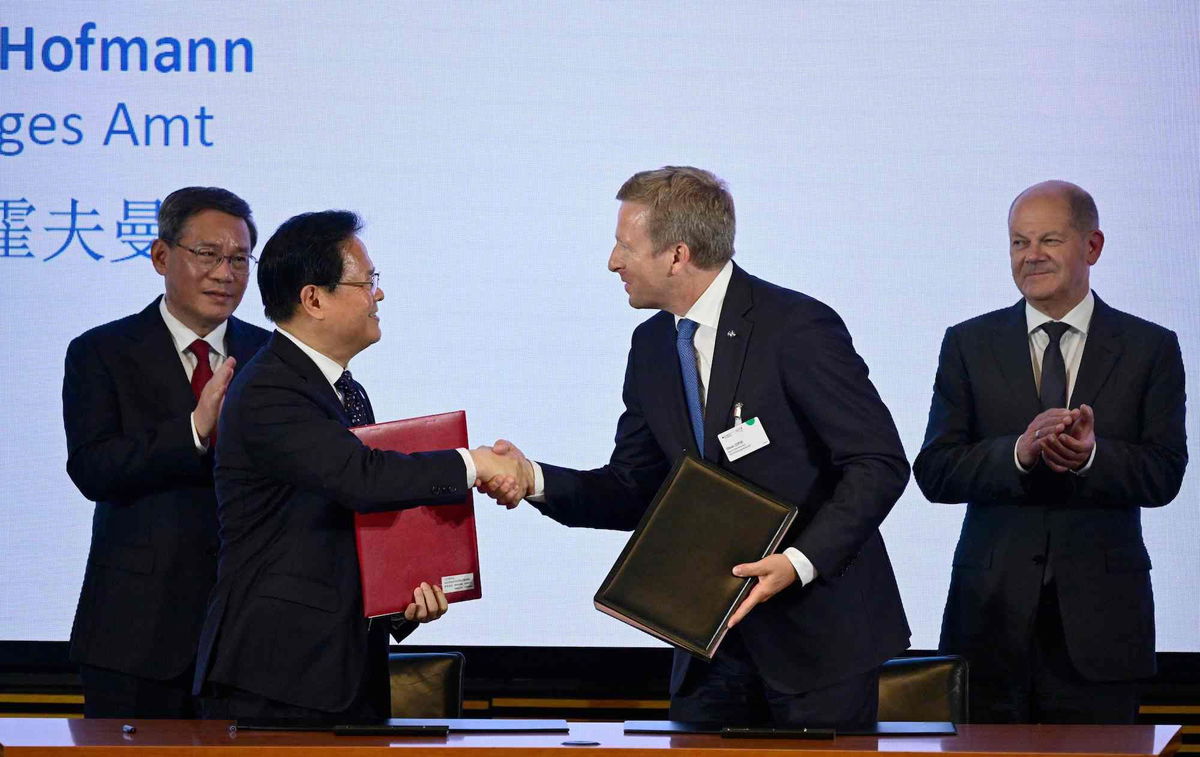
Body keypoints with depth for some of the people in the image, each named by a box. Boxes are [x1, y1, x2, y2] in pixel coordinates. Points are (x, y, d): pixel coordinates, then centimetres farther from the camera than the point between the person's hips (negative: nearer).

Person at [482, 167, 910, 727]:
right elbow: (635, 490, 11)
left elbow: (879, 464, -16)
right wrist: (535, 480, -6)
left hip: (820, 632, -6)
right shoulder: (651, 346, 8)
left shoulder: (798, 328, -14)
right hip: (719, 629, 6)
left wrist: (801, 561, -27)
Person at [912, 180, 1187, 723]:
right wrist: (1020, 451, -17)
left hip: (1098, 617, 0)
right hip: (992, 612, 1)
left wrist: (1091, 455, -21)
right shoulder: (969, 345, 8)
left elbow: (1163, 476, -1)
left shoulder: (1150, 348, 7)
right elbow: (934, 473, 0)